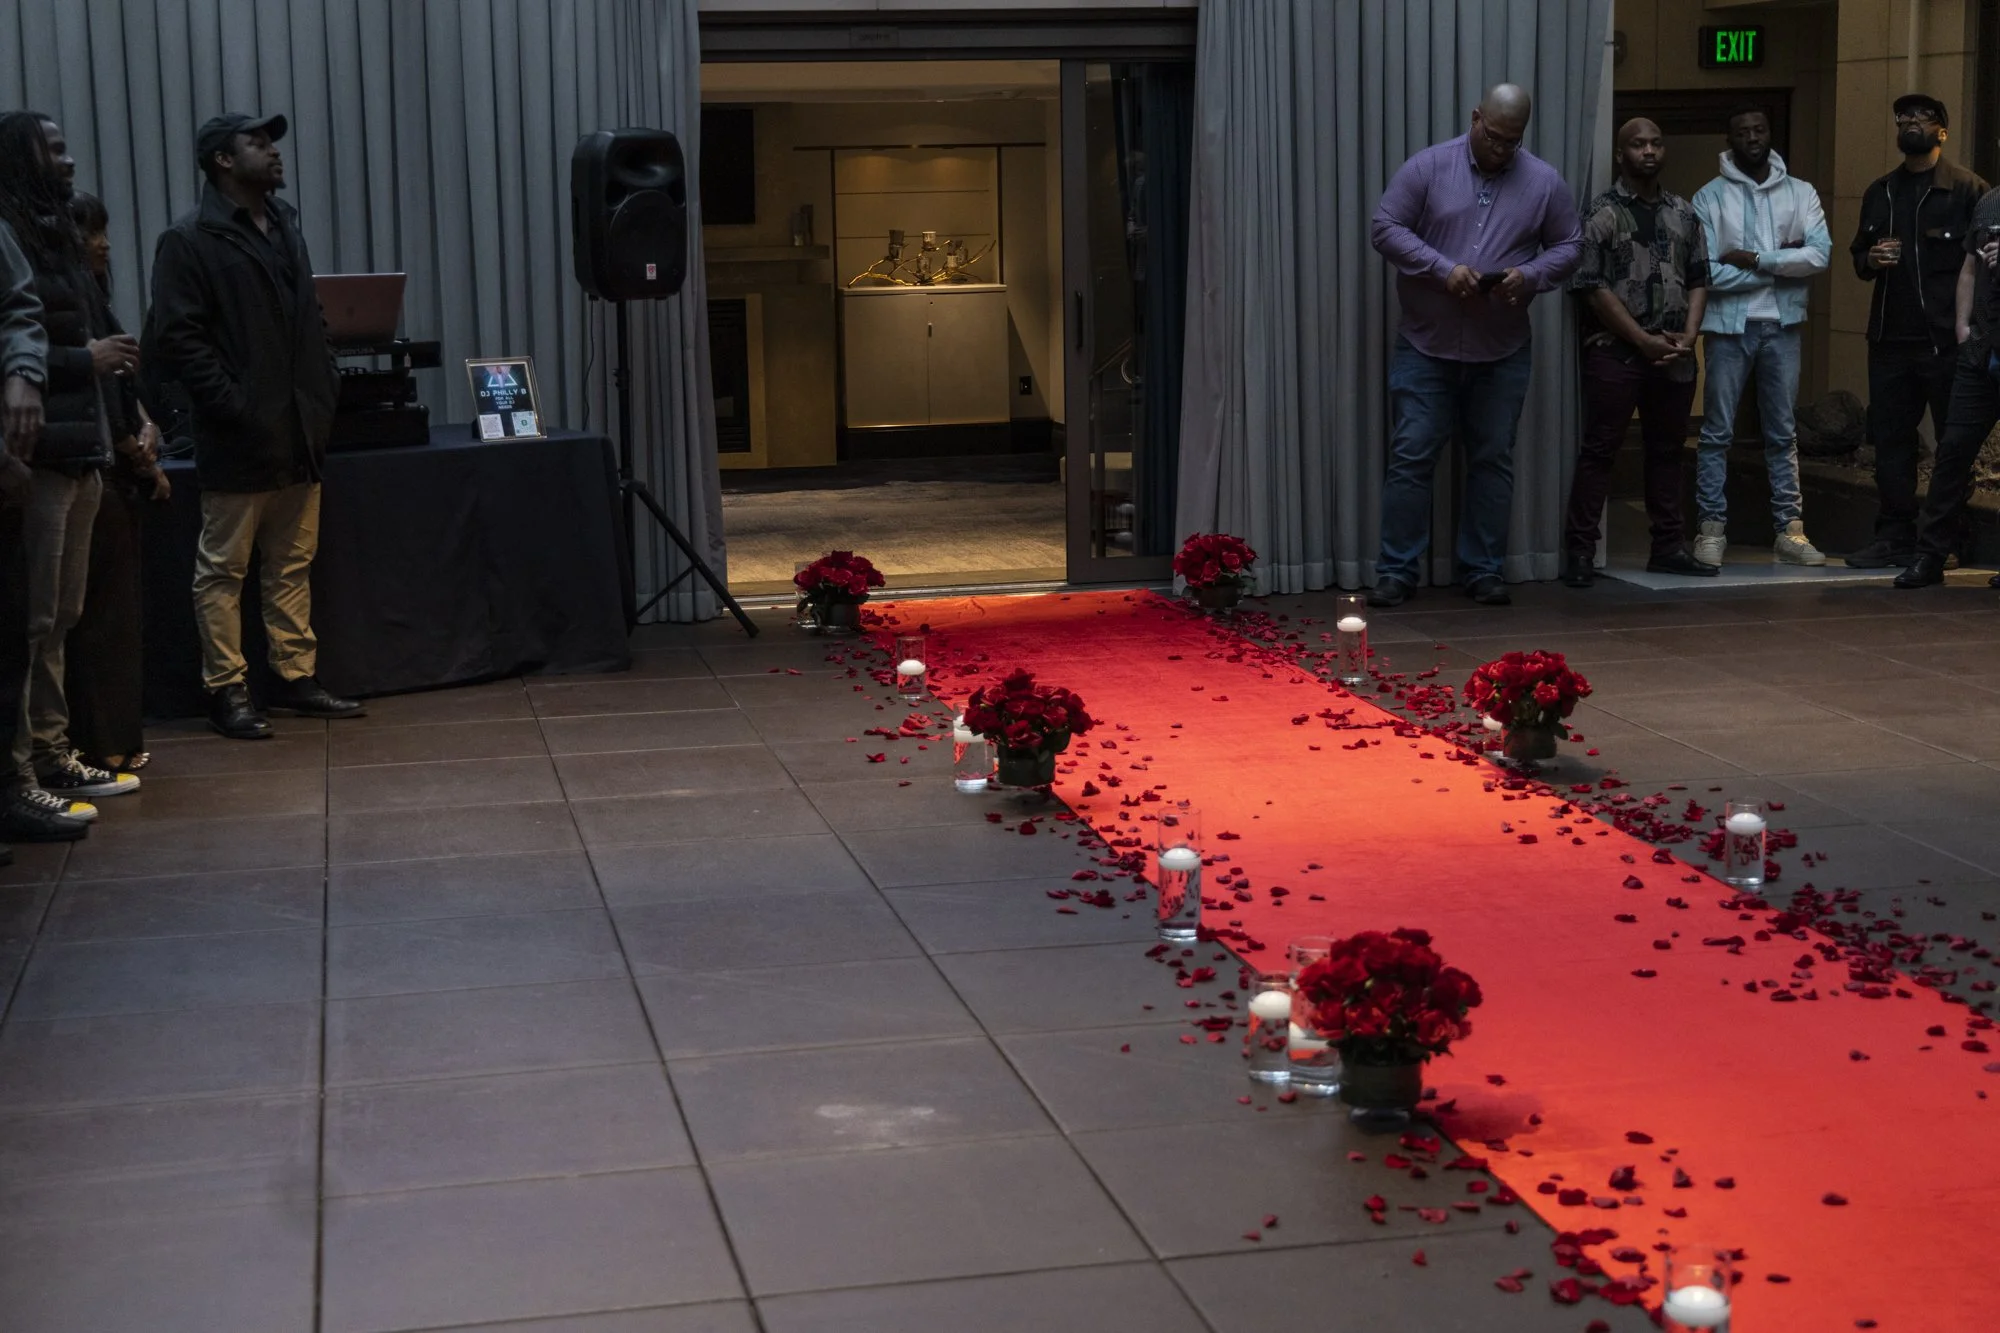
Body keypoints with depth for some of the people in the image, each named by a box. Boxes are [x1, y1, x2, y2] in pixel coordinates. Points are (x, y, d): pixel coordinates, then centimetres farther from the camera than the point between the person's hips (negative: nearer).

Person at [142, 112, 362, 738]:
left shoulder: (284, 227, 16)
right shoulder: (190, 241, -7)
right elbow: (175, 338, -13)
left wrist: (323, 396, 8)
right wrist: (233, 405, -17)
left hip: (299, 435, 7)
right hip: (238, 440, -7)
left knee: (294, 565, 12)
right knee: (224, 569, 1)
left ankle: (296, 677, 20)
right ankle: (226, 690, 7)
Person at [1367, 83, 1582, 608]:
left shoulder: (1545, 182, 1)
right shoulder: (1427, 168, -5)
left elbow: (1566, 248, 7)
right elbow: (1385, 227, -7)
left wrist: (1528, 275, -14)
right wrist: (1443, 269, -19)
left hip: (1503, 352, 2)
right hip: (1426, 346, -2)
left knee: (1493, 461, 7)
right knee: (1411, 457, -2)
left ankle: (1484, 571, 16)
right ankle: (1396, 571, 4)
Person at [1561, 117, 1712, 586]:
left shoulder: (1683, 212, 11)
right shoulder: (1602, 212, -5)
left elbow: (1698, 280, 13)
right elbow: (1594, 288, -11)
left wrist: (1687, 337, -3)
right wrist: (1644, 341, -12)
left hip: (1674, 356, 5)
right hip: (1614, 353, -5)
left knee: (1667, 450, 11)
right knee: (1599, 450, -3)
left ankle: (1668, 547, 18)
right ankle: (1579, 551, -1)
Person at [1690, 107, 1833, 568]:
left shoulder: (1800, 193, 6)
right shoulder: (1709, 197, -1)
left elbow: (1820, 254, -7)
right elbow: (1705, 272, -10)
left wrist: (1754, 260, -13)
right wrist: (1781, 264, -8)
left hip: (1782, 326, 2)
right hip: (1729, 326, -2)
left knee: (1783, 433, 8)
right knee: (1718, 433, 0)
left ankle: (1790, 529, 11)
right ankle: (1712, 528, 5)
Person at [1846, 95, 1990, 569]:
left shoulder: (1967, 189, -2)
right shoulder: (1879, 193, 18)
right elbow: (1858, 254, 25)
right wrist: (1869, 259, 0)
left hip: (1946, 340, -6)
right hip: (1889, 336, 6)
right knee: (1890, 439, 7)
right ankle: (1894, 537, 15)